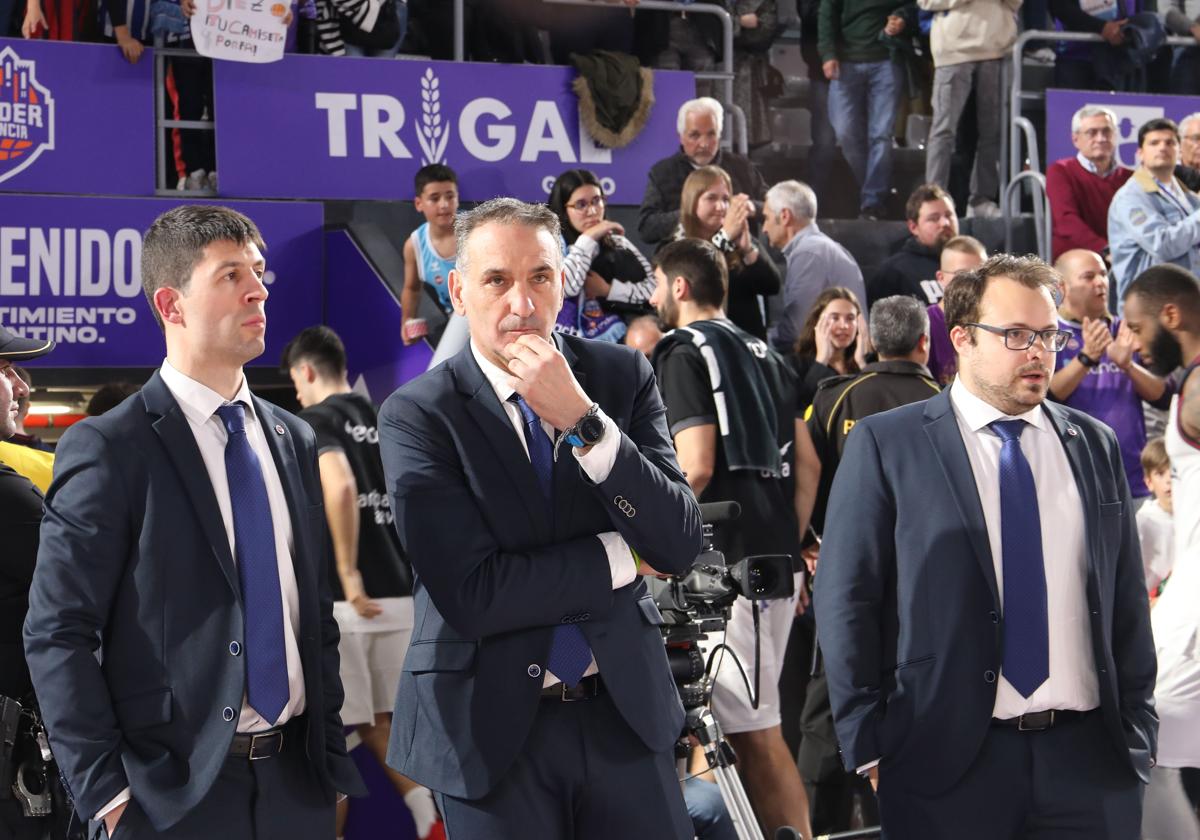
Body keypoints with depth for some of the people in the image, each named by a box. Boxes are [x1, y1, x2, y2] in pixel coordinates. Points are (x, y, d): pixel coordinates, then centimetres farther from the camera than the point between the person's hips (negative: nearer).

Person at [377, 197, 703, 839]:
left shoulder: (623, 376, 0)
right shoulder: (417, 415, -9)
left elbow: (679, 546, -10)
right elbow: (471, 597, -19)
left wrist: (580, 419, -20)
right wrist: (622, 557, -11)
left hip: (626, 709, 3)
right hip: (494, 729, -2)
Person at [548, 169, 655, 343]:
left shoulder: (618, 243, 13)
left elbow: (657, 288, 4)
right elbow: (564, 287, -18)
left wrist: (607, 290, -6)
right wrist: (588, 238, -9)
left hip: (618, 339, 3)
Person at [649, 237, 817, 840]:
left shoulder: (684, 354, -7)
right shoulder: (764, 354, 18)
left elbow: (695, 468, -18)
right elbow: (807, 464, 16)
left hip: (727, 559, -9)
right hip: (776, 556, 9)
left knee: (755, 732, -7)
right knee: (755, 719, 16)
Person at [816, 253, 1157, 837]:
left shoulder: (1095, 446, 11)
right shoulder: (885, 445, 0)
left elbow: (1125, 599, 12)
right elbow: (846, 600, -2)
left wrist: (1137, 729, 7)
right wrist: (869, 745, -6)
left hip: (1089, 761, 3)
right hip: (947, 758, -3)